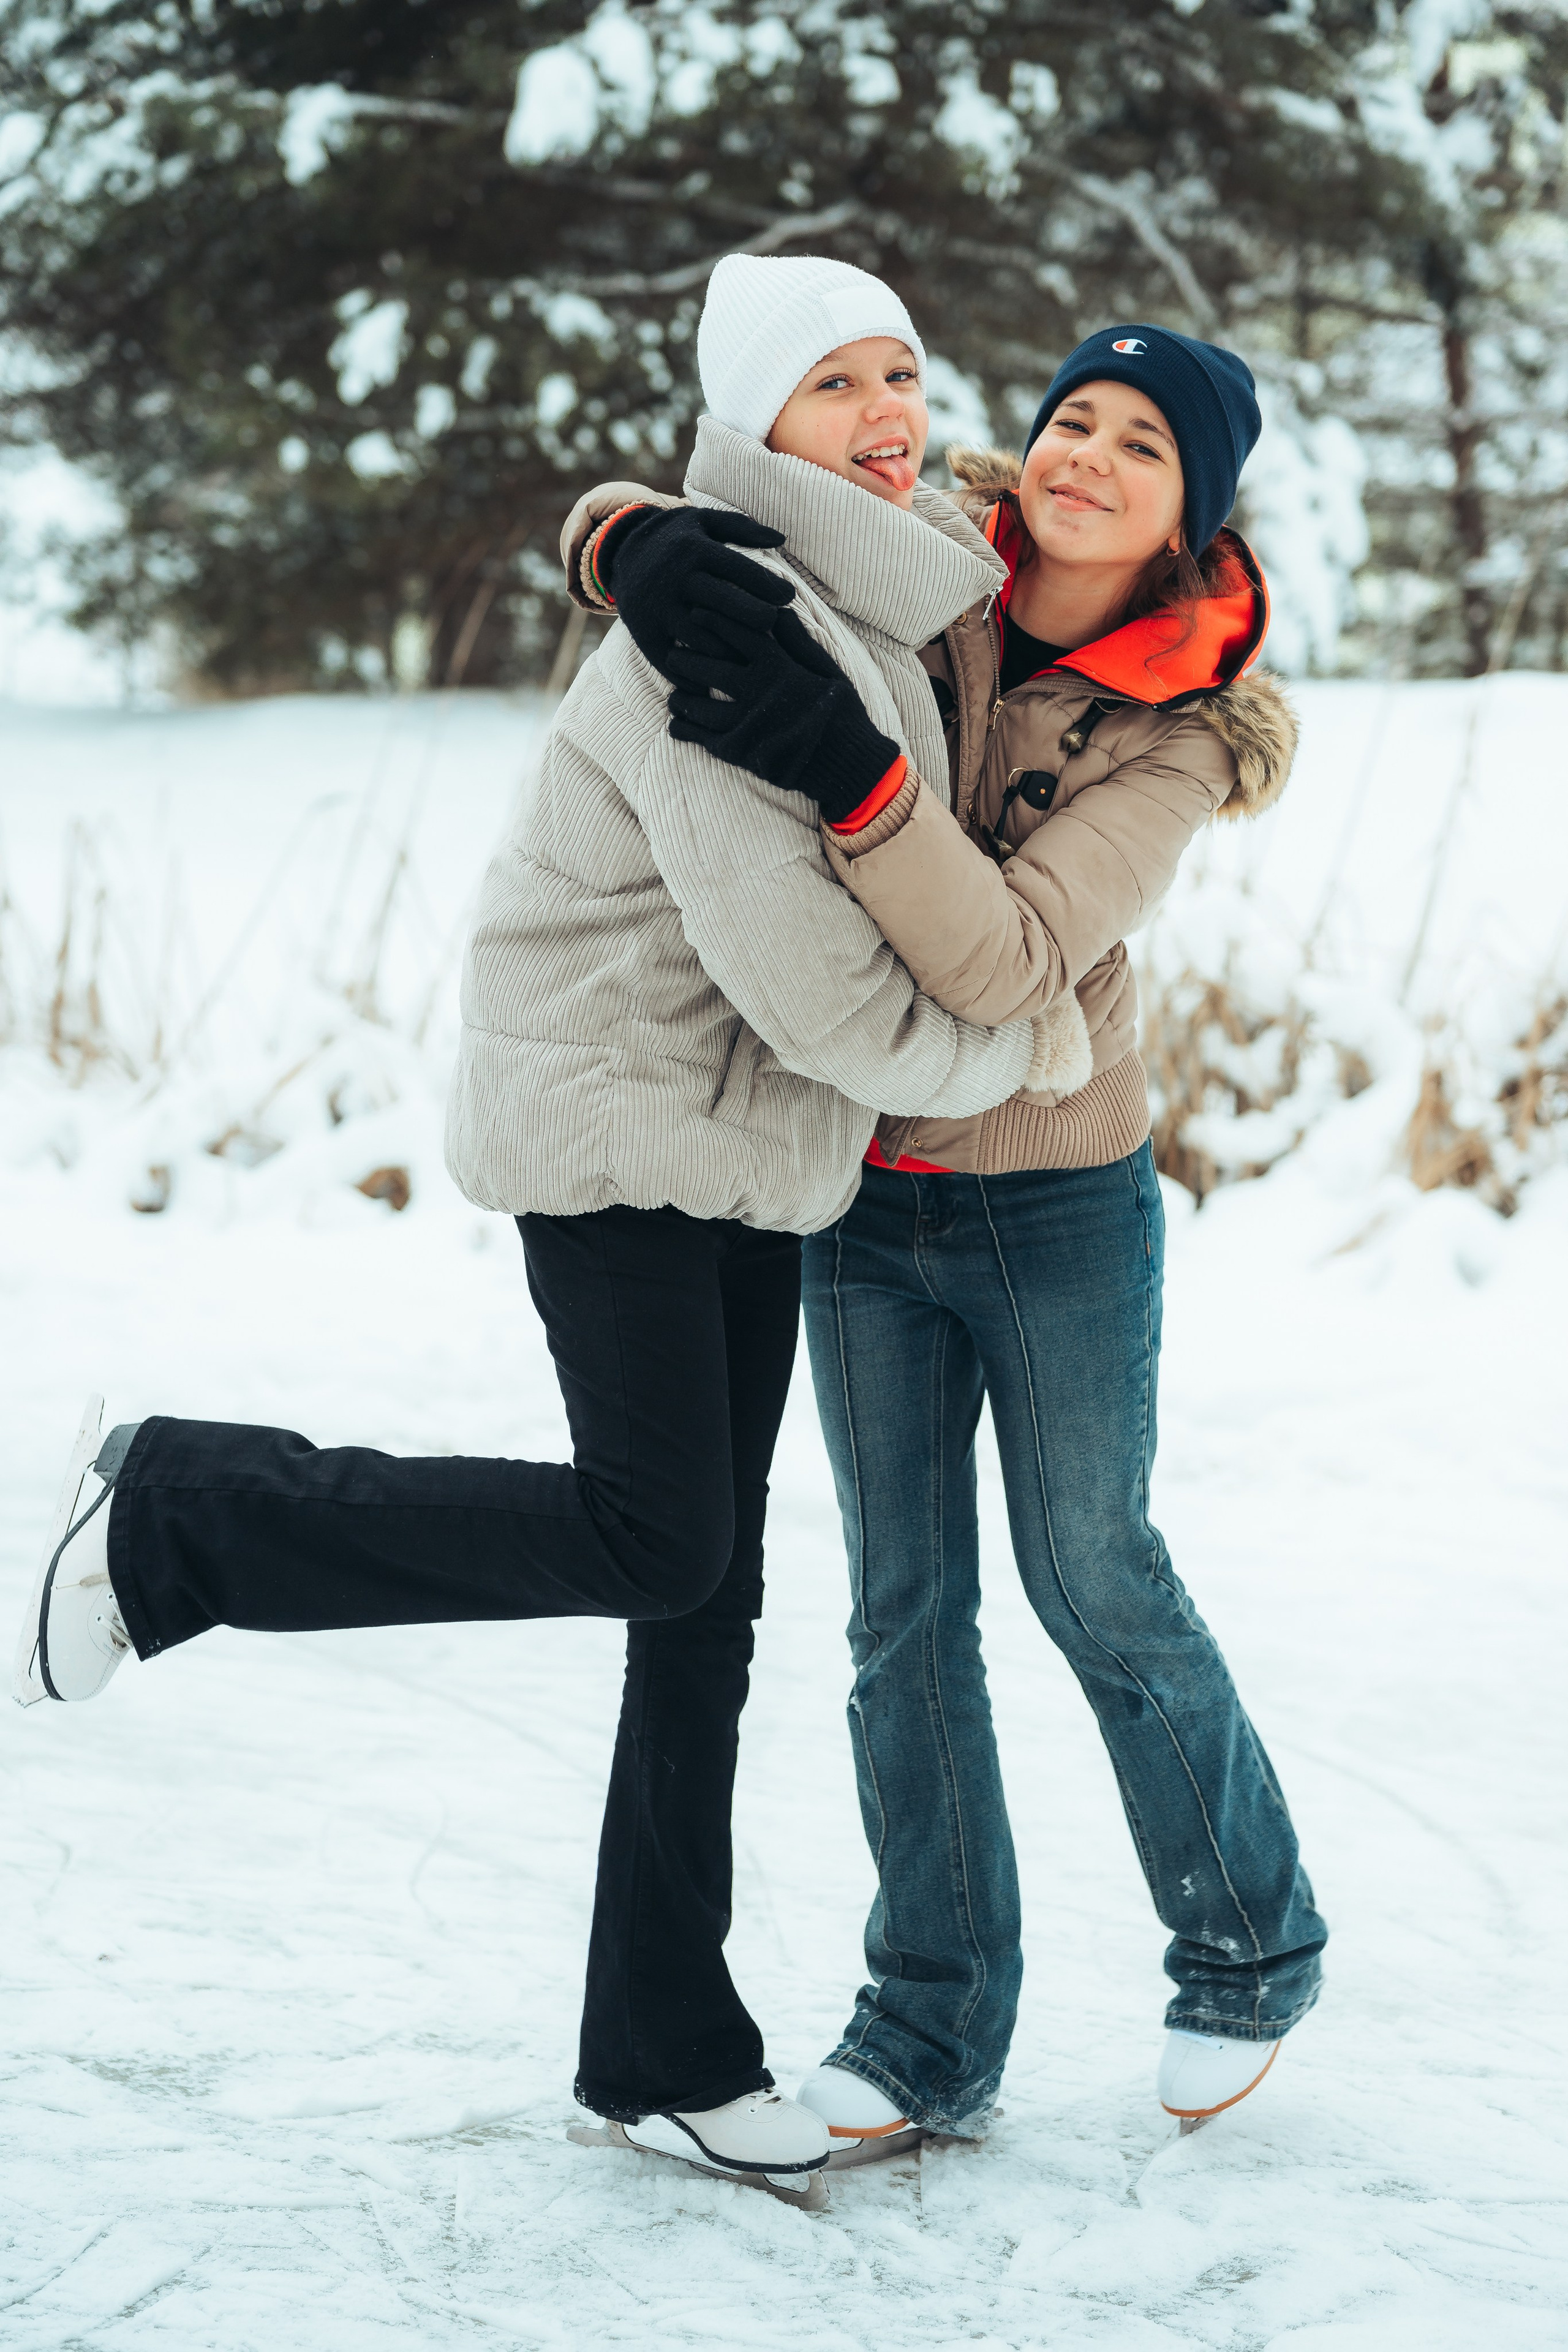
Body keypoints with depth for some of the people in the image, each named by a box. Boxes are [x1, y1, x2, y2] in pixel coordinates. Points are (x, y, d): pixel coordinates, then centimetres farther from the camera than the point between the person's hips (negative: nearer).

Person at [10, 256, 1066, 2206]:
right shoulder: (731, 633, -20)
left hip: (747, 1160, 9)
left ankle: (665, 2055, 16)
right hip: (613, 1117, -9)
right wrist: (993, 1059, -7)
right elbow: (808, 984, -24)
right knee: (652, 1541, -17)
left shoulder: (871, 623, 11)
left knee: (707, 1596, 8)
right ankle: (175, 1513, -1)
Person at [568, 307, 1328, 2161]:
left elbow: (1005, 963, -29)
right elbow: (627, 517, 2)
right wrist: (643, 547, -23)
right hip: (864, 1191, 3)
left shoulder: (1174, 738, -14)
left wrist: (846, 767, -41)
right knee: (904, 1608, 6)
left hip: (1057, 1199, -3)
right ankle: (934, 2027, 15)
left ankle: (1249, 1952, 29)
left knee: (1095, 1580, 6)